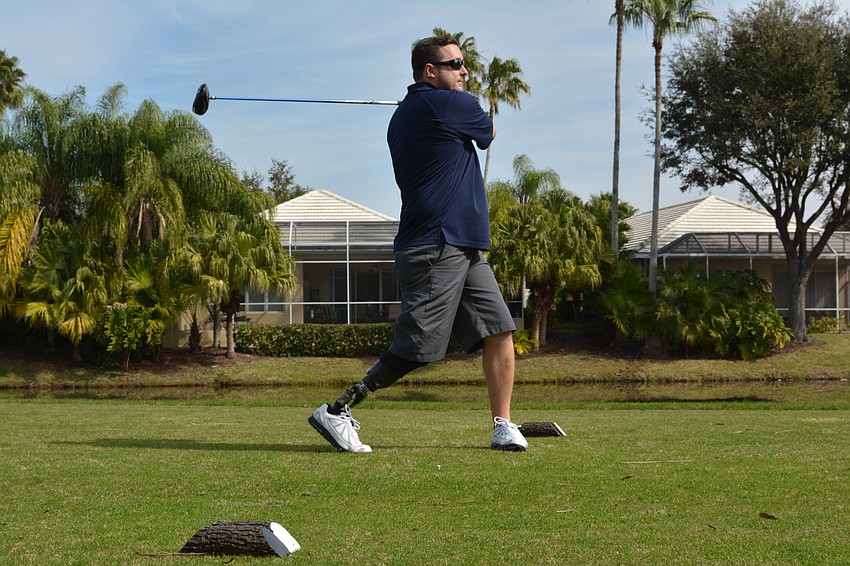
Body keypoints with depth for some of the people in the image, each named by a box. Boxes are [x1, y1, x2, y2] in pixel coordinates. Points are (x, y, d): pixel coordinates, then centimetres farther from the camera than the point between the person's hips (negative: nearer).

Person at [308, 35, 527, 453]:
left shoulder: (402, 118, 16)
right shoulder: (454, 105, -10)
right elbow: (488, 133, 10)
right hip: (435, 249, -10)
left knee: (499, 330, 3)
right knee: (416, 348, -9)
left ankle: (503, 427, 4)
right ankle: (335, 412, -1)